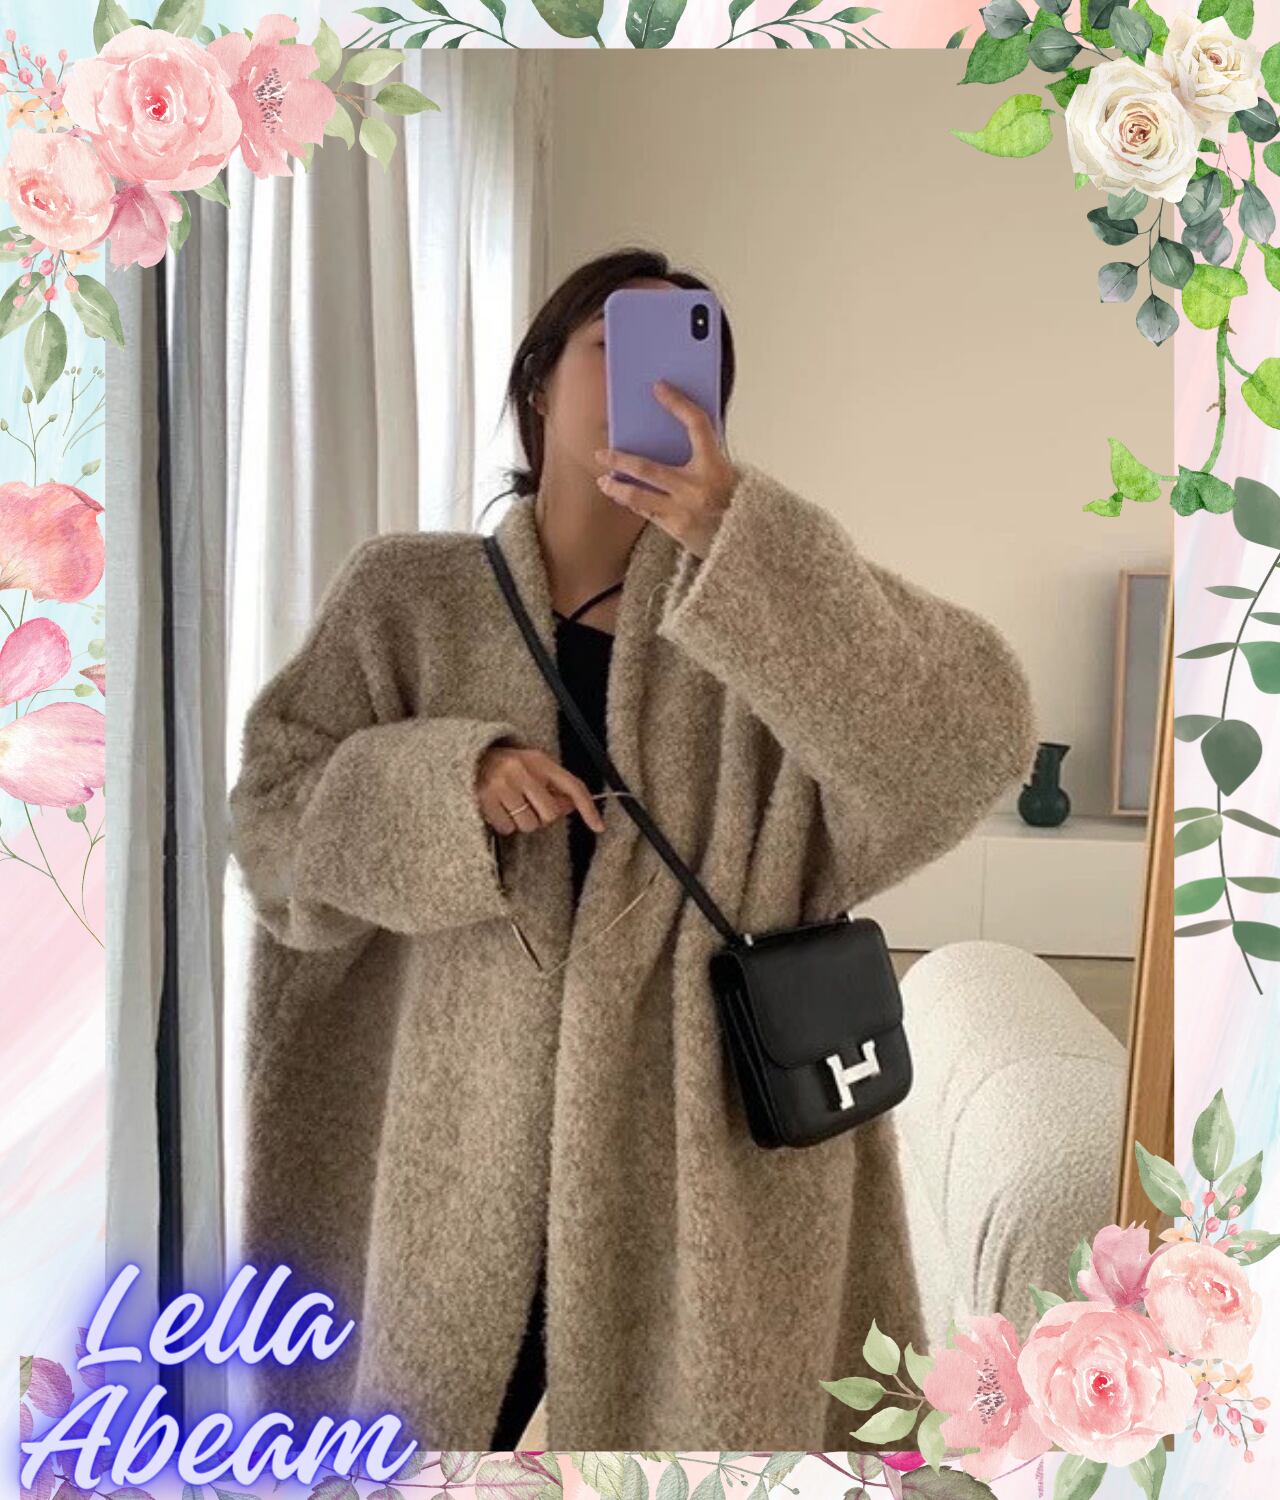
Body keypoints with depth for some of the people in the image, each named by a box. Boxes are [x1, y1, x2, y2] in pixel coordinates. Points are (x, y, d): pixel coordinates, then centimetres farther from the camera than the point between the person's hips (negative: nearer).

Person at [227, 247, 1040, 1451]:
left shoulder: (756, 594, -2)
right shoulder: (408, 591, 1)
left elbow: (975, 734, -16)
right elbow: (270, 817, 0)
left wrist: (735, 532, -25)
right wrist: (451, 779, -19)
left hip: (703, 1135, 0)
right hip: (469, 1129, 1)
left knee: (688, 1412, 15)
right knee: (429, 1409, 16)